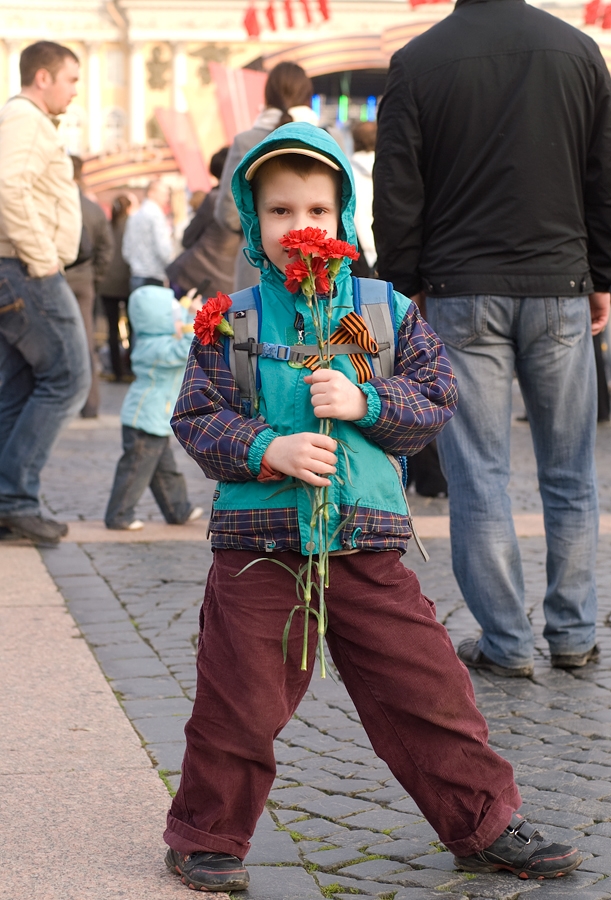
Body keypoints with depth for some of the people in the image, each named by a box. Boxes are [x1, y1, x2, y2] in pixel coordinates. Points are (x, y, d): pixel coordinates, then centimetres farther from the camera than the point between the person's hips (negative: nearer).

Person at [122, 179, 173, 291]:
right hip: (153, 278, -8)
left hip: (135, 277, 8)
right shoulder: (155, 214, -9)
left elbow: (126, 252, 17)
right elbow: (163, 249, -16)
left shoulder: (134, 216, 15)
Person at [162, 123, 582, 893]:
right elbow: (196, 418, -1)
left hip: (367, 542, 1)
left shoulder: (387, 310, 5)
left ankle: (484, 824, 21)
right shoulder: (232, 320, 1)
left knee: (427, 686, 6)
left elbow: (435, 401, 4)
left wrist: (367, 403, -14)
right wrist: (267, 450, -17)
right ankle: (207, 837, 24)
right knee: (238, 705, 5)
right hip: (259, 546, -1)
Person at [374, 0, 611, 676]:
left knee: (478, 476, 3)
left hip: (461, 295, -2)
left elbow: (395, 196, -3)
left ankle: (506, 643, 6)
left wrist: (406, 285, 7)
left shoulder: (416, 63, -3)